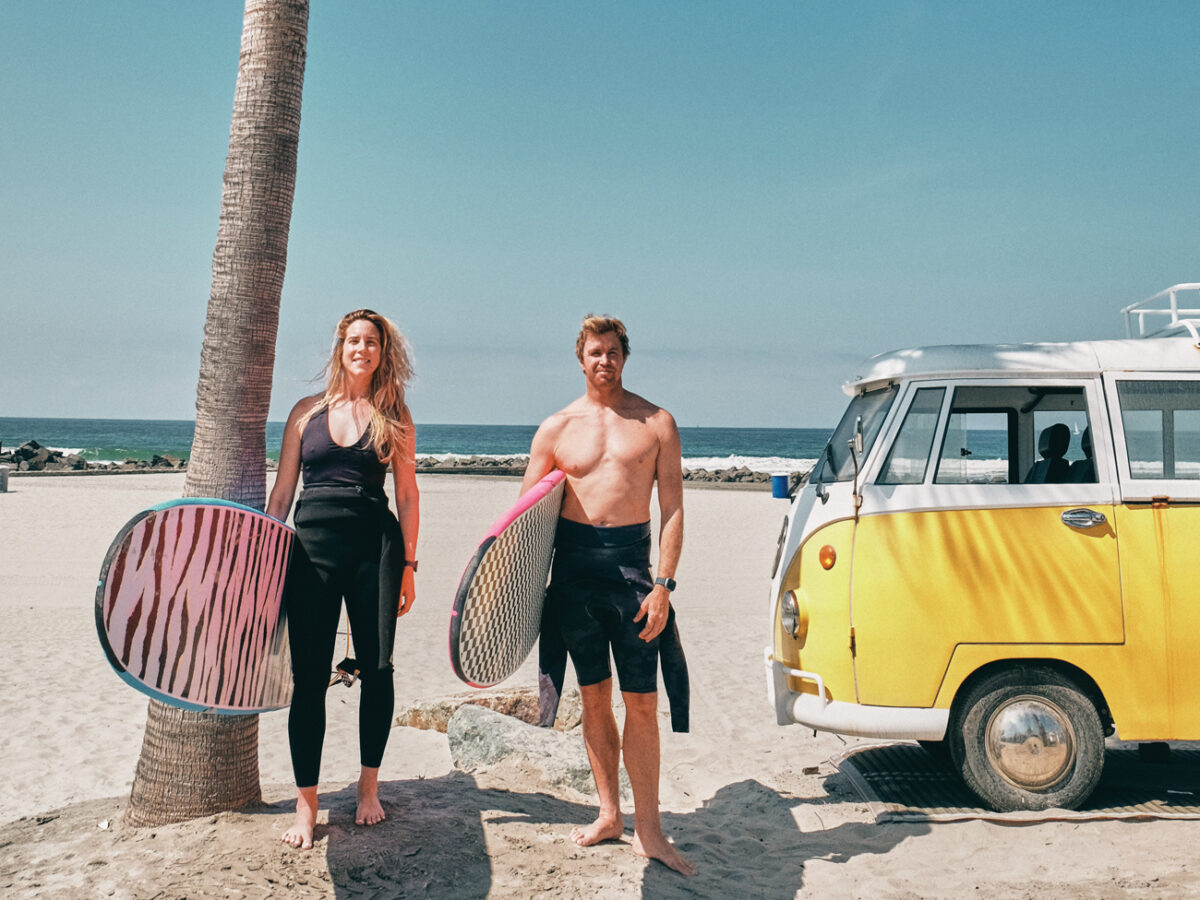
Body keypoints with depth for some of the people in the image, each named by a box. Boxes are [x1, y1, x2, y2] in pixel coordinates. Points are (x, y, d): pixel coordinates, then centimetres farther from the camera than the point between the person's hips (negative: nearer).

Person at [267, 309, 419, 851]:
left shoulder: (394, 417, 7)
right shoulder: (308, 411, 10)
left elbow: (407, 496, 7)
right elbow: (282, 491, 11)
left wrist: (408, 566, 2)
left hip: (375, 546, 0)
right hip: (312, 544, 1)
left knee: (376, 669, 6)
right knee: (309, 676, 1)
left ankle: (369, 784, 26)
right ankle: (306, 804, 12)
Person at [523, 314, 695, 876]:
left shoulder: (656, 423, 5)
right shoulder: (556, 428, 9)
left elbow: (672, 509, 1)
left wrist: (663, 583, -8)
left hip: (632, 561, -1)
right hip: (574, 564, 2)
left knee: (641, 701, 0)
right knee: (594, 696, 9)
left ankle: (648, 831, 9)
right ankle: (609, 815, 23)